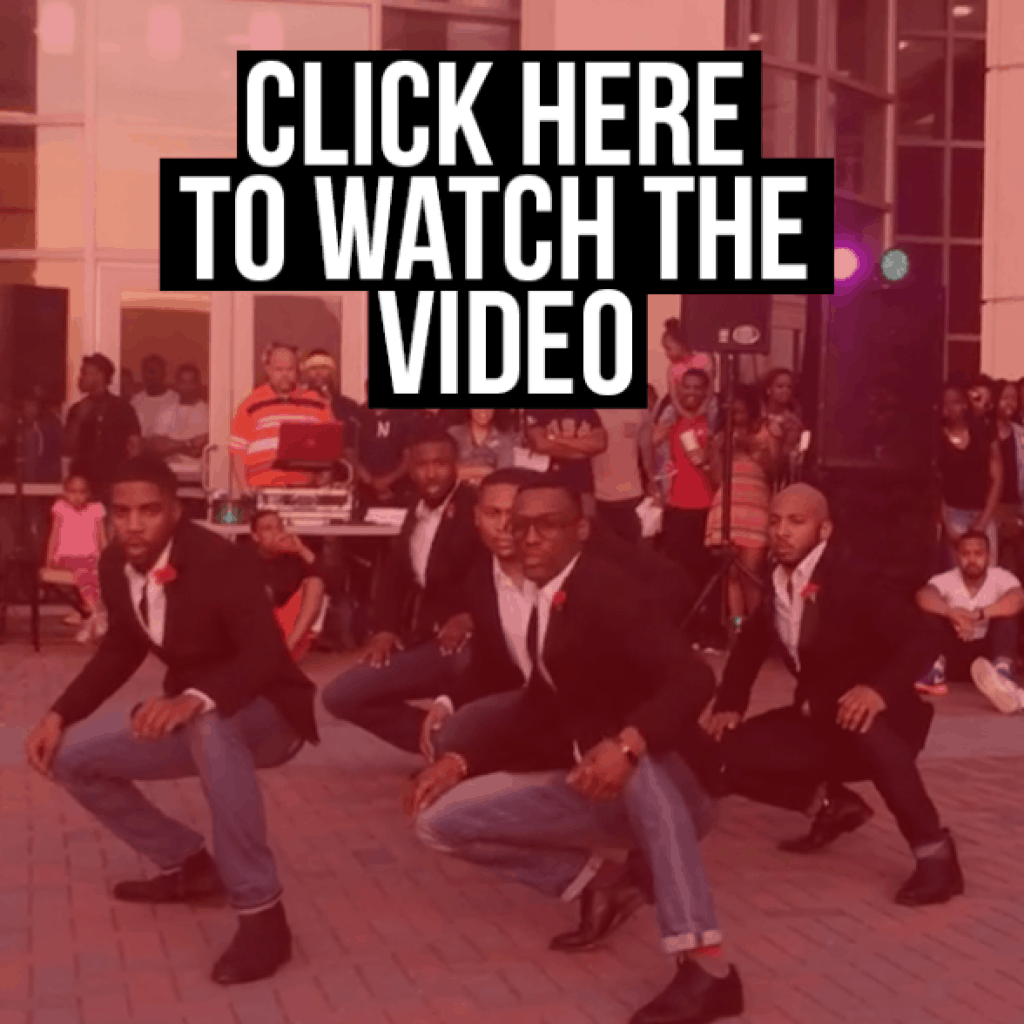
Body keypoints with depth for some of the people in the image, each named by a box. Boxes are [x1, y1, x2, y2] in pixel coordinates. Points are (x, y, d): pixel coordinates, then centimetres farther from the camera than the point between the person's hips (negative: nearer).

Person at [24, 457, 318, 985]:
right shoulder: (116, 565, -5)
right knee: (71, 758, 0)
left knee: (210, 724, -42)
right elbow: (121, 650, 10)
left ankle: (261, 914, -36)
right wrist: (59, 714, -3)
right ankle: (188, 865, 15)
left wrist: (194, 700, -51)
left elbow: (266, 655, -34)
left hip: (266, 714, -8)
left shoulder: (220, 560, -27)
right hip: (193, 720, 8)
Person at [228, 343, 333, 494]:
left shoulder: (316, 403, 15)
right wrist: (244, 487, -4)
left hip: (306, 489, 2)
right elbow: (237, 452, 6)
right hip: (264, 490, -1)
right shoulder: (251, 406, 9)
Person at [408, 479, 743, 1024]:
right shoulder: (517, 604, 5)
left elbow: (692, 677, -29)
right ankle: (597, 881, 10)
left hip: (651, 779, -7)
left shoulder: (606, 590, -18)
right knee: (441, 820, 1)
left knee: (634, 761, -43)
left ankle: (705, 965, -42)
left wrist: (628, 743, -45)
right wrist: (461, 758, 0)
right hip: (591, 786, 8)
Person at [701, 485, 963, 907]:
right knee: (728, 755, -9)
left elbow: (919, 640, -27)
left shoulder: (848, 578, -19)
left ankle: (934, 853, -31)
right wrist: (729, 705, 1)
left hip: (881, 719, -7)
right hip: (819, 721, 7)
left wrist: (880, 690, -44)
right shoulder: (775, 584, 1)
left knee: (860, 723, -42)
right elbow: (750, 646, 18)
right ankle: (831, 804, 13)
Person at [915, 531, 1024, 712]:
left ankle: (1003, 675, -54)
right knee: (932, 610, -19)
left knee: (1006, 613, -27)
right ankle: (936, 669, -37)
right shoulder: (947, 579, -7)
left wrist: (979, 614, -43)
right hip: (954, 655, 1)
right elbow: (923, 596, -29)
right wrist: (952, 613, -46)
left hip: (989, 654, -1)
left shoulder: (1000, 577, -9)